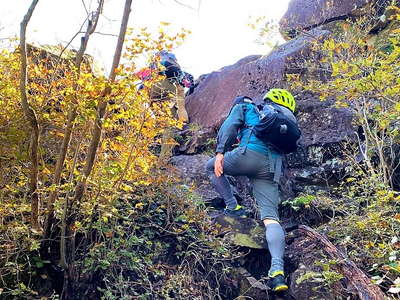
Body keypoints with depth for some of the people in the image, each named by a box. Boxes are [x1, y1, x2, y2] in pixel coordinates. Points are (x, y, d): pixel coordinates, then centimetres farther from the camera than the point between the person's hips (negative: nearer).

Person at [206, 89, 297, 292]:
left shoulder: (245, 107, 22)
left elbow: (230, 125, 5)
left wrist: (220, 151, -4)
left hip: (249, 155, -4)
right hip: (271, 169, 4)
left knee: (212, 167, 26)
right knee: (270, 217, -4)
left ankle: (233, 208, 12)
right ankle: (277, 270, -23)